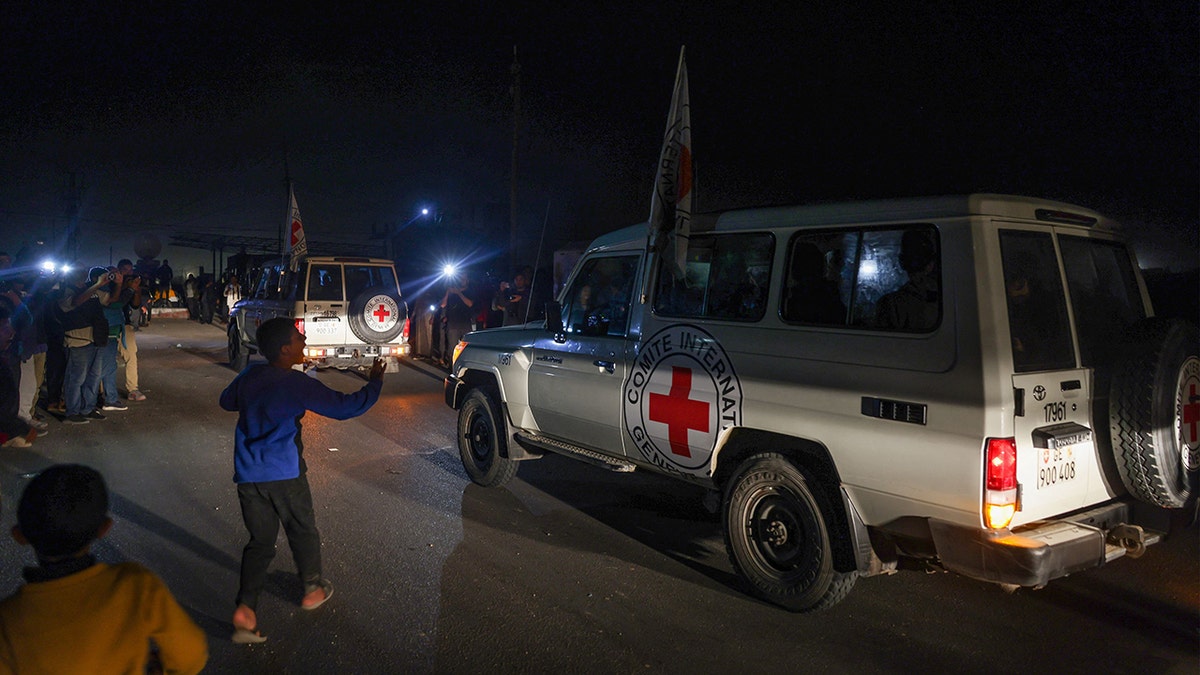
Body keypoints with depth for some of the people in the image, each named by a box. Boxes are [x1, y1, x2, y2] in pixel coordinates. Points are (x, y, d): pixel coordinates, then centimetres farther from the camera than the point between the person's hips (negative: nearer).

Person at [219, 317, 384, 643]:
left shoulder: (249, 376, 4)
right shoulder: (297, 384, -14)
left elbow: (226, 401, 24)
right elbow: (345, 407, -13)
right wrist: (374, 382, 0)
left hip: (248, 475, 5)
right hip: (284, 473, -5)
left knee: (260, 540, 13)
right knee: (302, 531, 17)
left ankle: (245, 607, 0)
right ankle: (313, 589, 32)